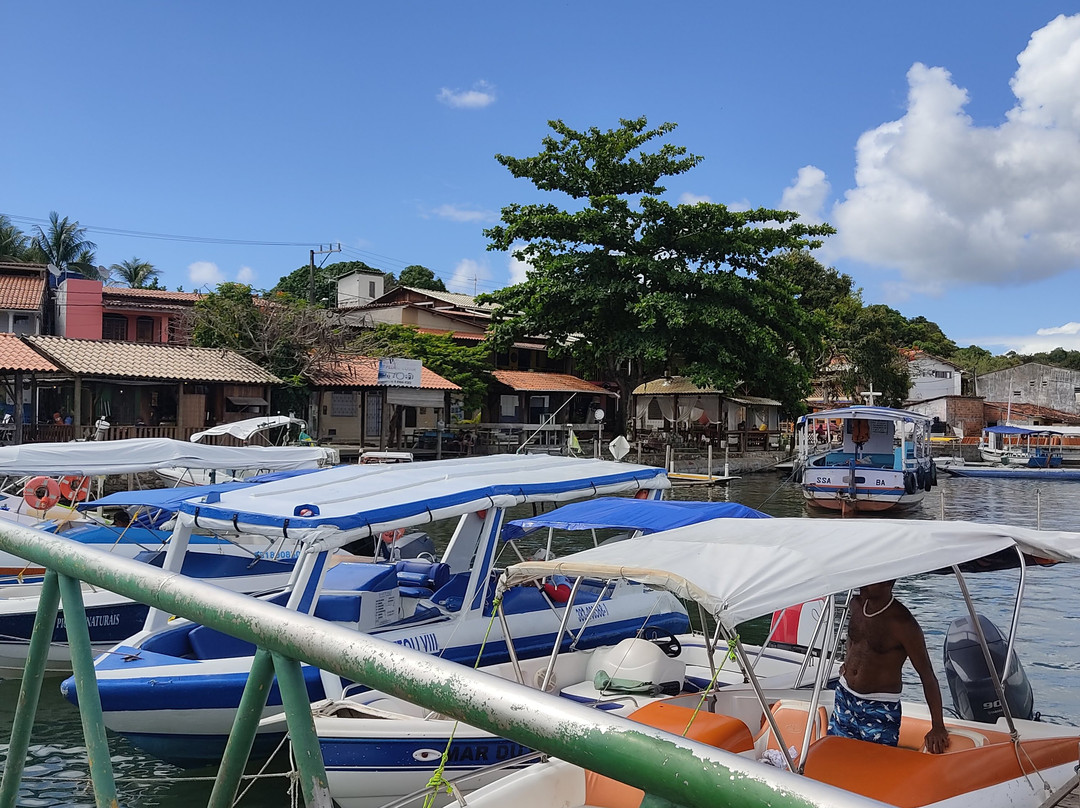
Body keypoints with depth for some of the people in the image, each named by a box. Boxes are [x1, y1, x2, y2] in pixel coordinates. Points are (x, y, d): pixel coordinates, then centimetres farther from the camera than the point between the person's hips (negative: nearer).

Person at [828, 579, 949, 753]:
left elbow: (927, 675, -19)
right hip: (844, 697, 6)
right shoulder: (856, 604, 0)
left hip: (881, 708, -6)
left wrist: (938, 727, -23)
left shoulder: (903, 624, -20)